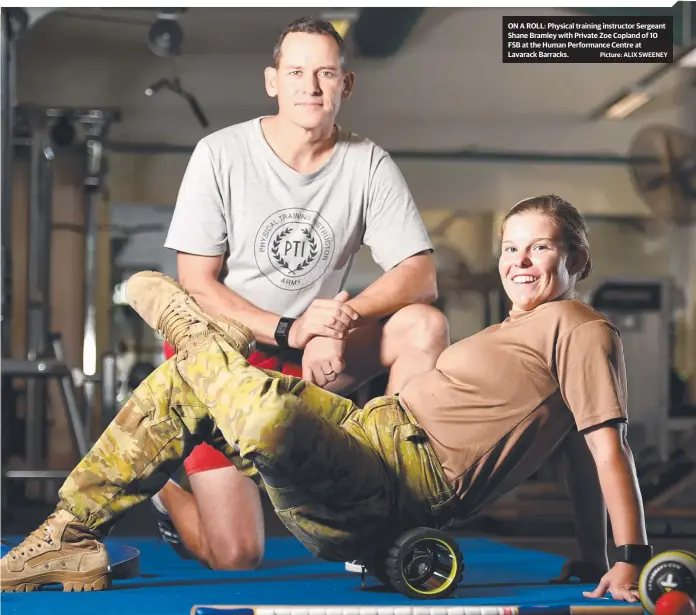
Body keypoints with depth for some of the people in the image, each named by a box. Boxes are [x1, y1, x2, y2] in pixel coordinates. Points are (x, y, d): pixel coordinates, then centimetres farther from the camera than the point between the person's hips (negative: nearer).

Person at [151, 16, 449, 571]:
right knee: (235, 557, -12)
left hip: (315, 356, 3)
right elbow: (197, 285, -11)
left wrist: (341, 318, -30)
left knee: (424, 325, -23)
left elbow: (420, 275, -12)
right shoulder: (220, 155, -11)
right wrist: (288, 330, -24)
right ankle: (170, 483, 24)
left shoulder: (368, 164, -5)